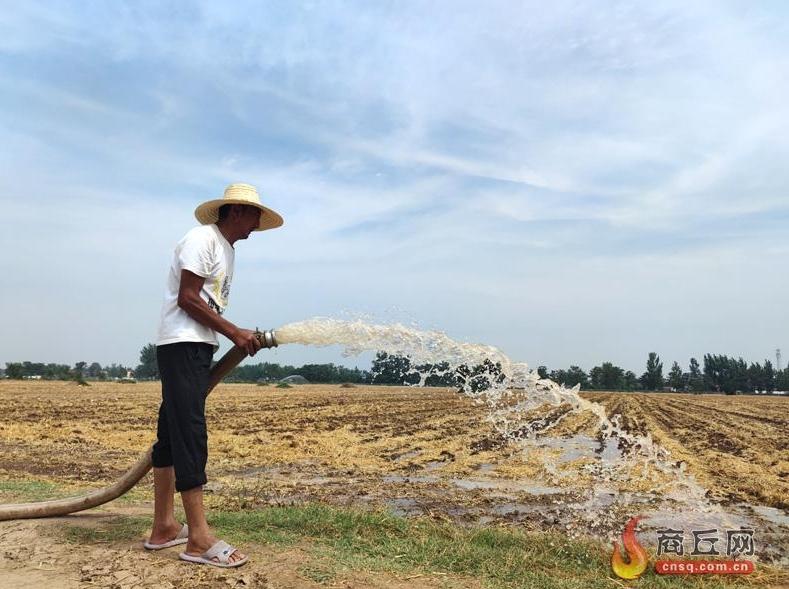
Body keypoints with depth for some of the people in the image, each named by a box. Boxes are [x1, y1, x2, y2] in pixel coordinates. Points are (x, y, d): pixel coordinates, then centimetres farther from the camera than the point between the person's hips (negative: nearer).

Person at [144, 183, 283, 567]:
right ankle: (198, 539, -12)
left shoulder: (227, 249, 20)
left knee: (172, 434, 11)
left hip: (198, 348, 10)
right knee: (189, 434, -12)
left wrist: (240, 337, 8)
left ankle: (163, 527, 18)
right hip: (182, 346, -10)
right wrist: (234, 333, -13)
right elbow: (187, 298, -16)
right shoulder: (202, 238, -8)